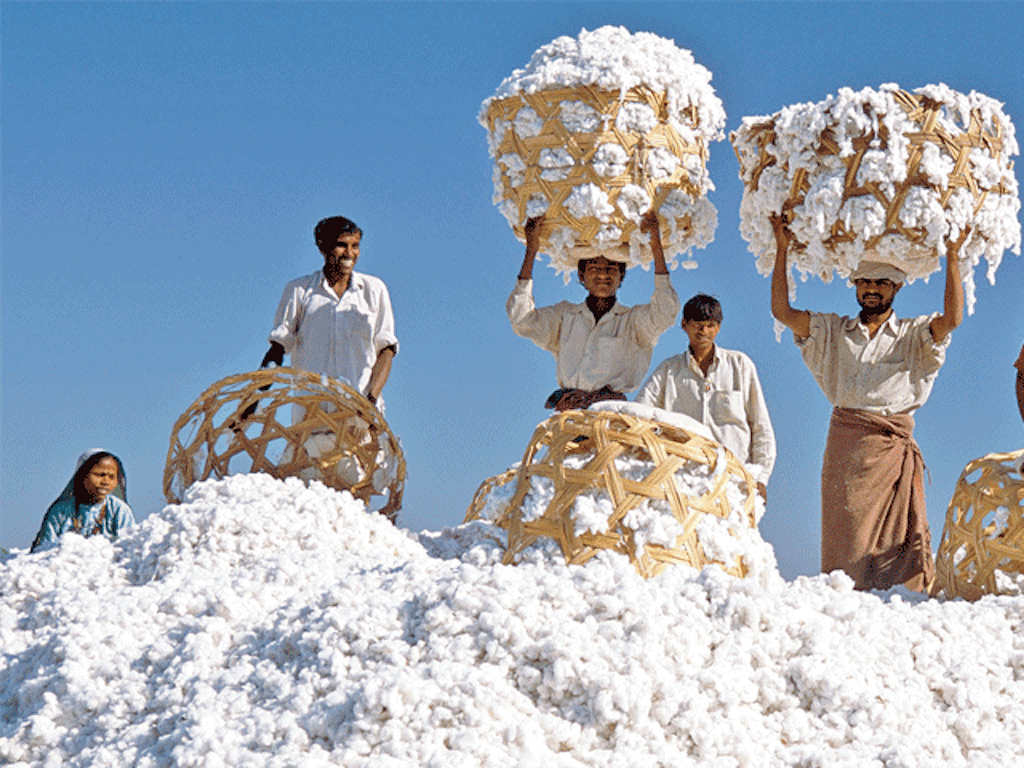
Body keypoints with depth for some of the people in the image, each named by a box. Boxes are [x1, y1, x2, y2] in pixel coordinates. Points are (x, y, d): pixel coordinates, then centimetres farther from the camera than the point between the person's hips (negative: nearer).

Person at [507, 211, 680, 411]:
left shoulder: (634, 320, 16)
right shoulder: (564, 315, 23)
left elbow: (665, 312, -3)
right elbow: (521, 320, 9)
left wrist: (656, 247, -4)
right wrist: (531, 250, 8)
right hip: (564, 411, 2)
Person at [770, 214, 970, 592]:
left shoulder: (914, 334, 15)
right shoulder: (833, 331, 20)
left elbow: (952, 318, -3)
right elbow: (782, 311, 11)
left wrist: (952, 257, -5)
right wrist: (782, 249, 8)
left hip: (895, 444, -1)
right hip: (846, 442, 1)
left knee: (899, 534, -11)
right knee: (847, 532, -7)